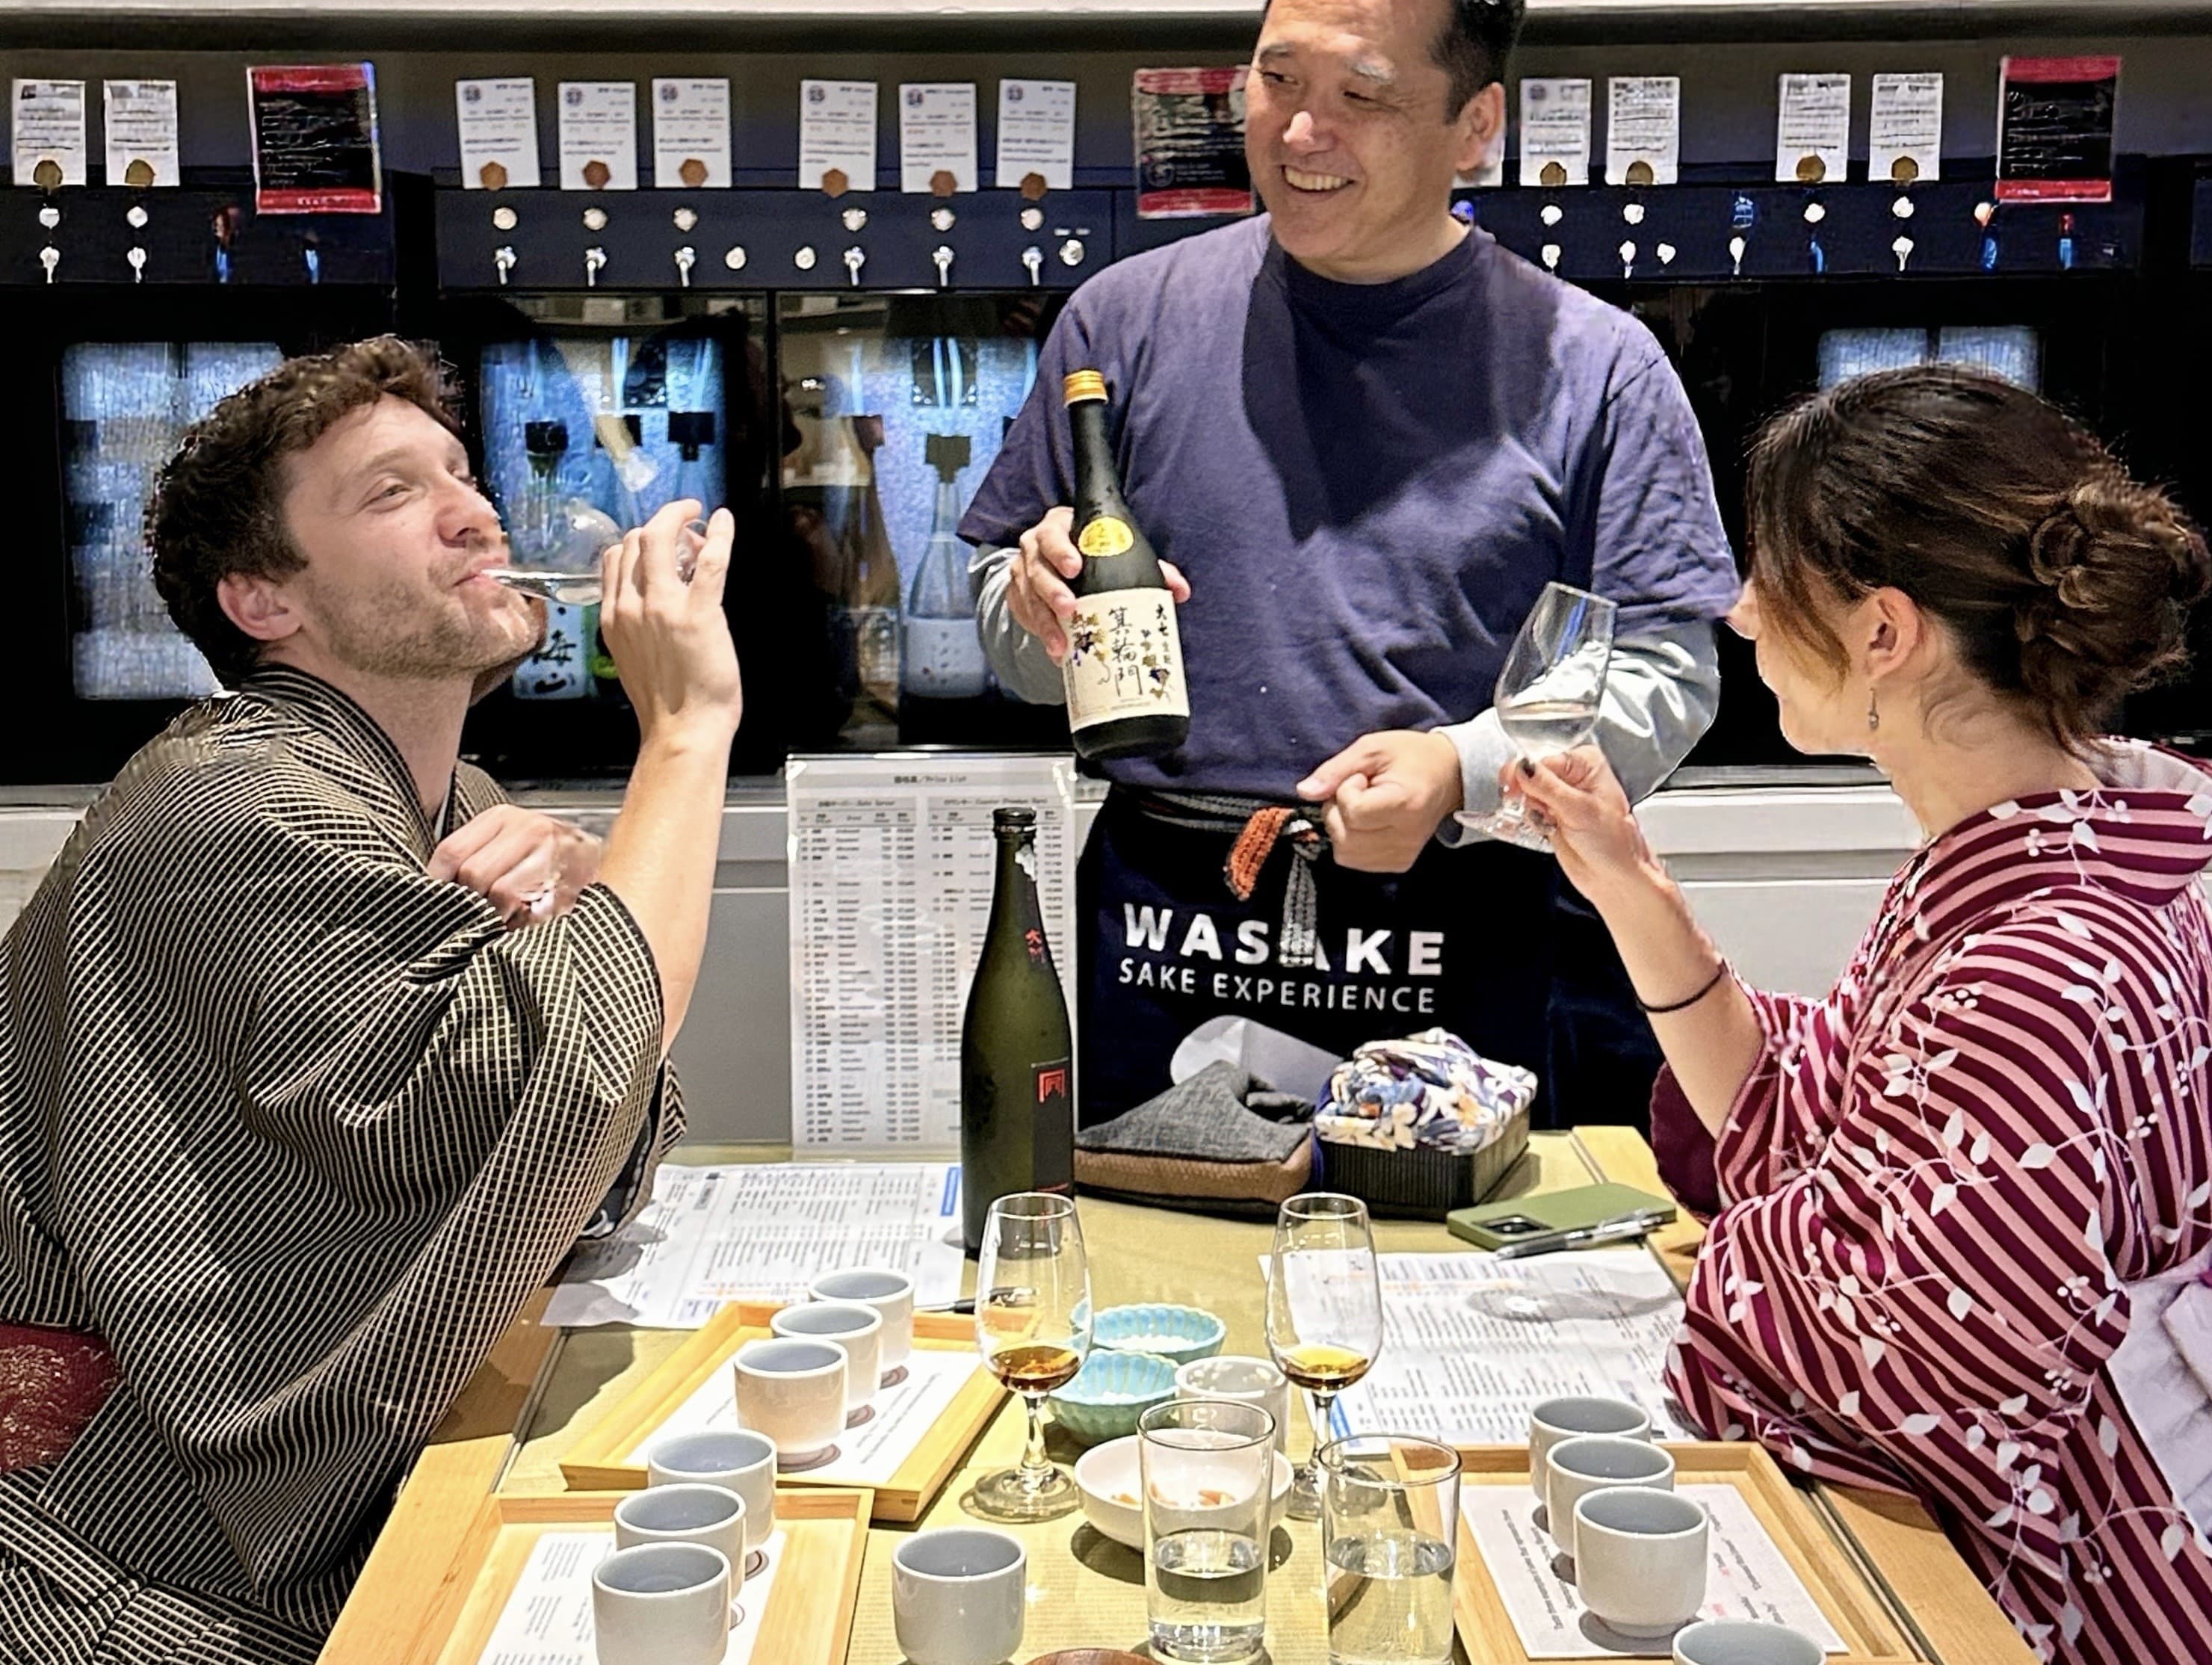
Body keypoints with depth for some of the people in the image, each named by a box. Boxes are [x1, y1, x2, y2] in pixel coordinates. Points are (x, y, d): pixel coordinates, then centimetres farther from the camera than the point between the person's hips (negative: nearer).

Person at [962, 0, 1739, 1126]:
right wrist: (1043, 602, -10)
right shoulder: (1130, 317, 6)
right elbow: (1004, 606, 13)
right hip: (1159, 945, 2)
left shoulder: (1591, 368, 1)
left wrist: (1463, 770, -16)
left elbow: (1664, 672, -1)